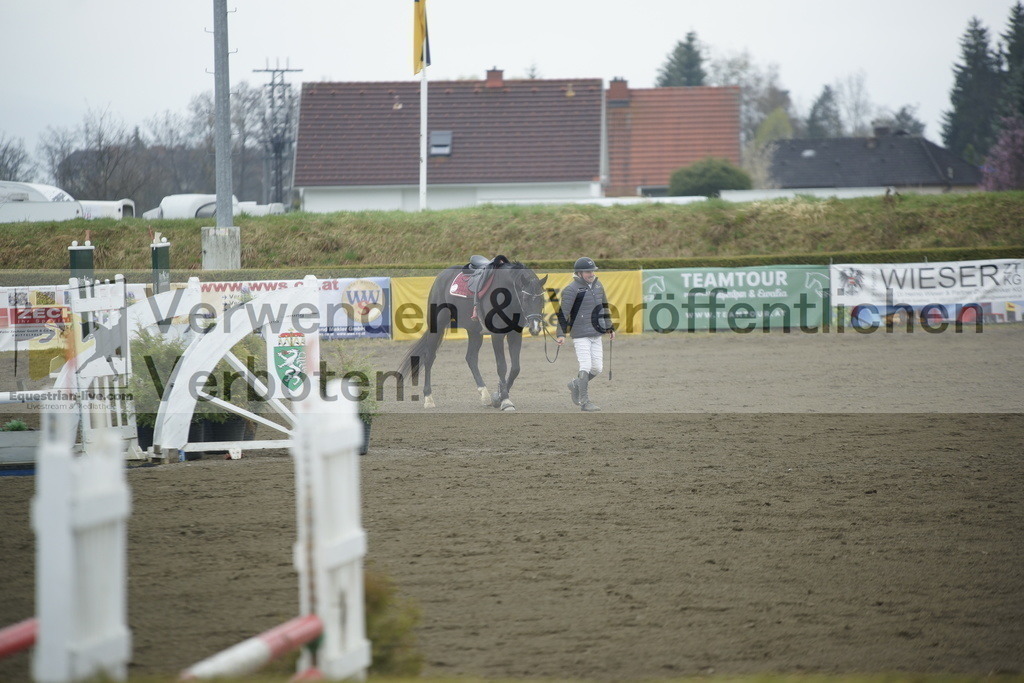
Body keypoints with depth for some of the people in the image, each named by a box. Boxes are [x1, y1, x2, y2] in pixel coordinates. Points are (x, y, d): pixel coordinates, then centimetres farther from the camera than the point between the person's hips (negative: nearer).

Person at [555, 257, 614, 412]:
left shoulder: (598, 286, 12)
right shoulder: (572, 289, -11)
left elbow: (604, 307, 25)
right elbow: (563, 312, -15)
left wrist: (609, 327, 27)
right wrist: (561, 334, -22)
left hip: (596, 334, 7)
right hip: (580, 335, -7)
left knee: (597, 368, 8)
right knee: (586, 367, -11)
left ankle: (575, 384, 31)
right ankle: (585, 402, -5)